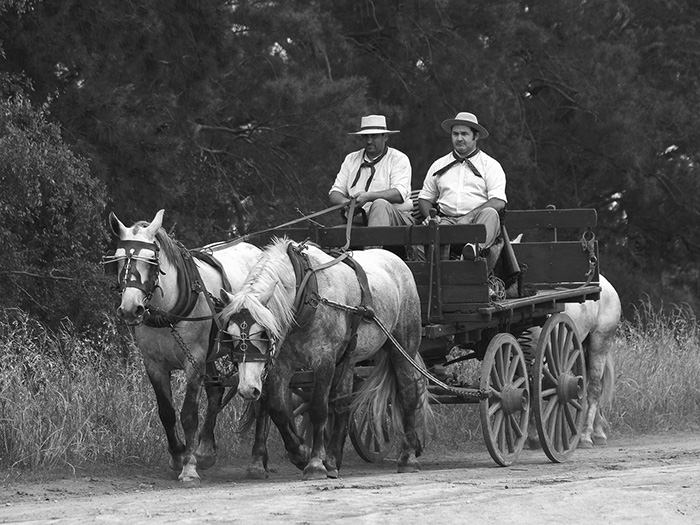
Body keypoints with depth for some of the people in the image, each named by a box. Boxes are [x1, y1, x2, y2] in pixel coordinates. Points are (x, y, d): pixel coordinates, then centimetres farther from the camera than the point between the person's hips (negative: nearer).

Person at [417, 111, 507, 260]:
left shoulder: (490, 165, 11)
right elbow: (424, 198, 25)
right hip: (447, 219, 2)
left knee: (490, 214, -37)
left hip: (478, 220, -2)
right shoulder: (439, 165, 24)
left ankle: (476, 246, -63)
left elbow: (499, 202, -2)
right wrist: (429, 217, 0)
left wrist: (469, 217, -15)